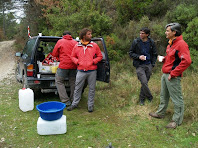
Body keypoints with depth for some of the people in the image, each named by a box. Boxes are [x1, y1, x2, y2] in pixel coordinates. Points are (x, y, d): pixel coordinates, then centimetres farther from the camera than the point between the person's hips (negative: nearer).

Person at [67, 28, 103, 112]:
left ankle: (90, 105, 20)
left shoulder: (94, 45, 2)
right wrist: (77, 62, -4)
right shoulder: (77, 46, 3)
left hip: (92, 71, 0)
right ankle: (75, 103, 23)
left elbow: (100, 56, 8)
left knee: (91, 89, 7)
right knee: (77, 88, 7)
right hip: (81, 71, 0)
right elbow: (73, 56, 14)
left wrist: (93, 61, -7)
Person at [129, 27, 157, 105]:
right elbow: (131, 53, 2)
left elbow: (154, 54, 12)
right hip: (139, 66, -2)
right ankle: (150, 97, 9)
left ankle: (142, 98, 27)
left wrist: (152, 64, 2)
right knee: (144, 82, -12)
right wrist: (138, 56, -15)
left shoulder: (151, 42, 2)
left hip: (148, 65, 3)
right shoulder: (136, 42, -4)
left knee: (145, 83, 9)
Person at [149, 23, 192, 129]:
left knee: (177, 99, 3)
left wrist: (173, 73, -23)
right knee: (163, 96, 21)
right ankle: (160, 113, 37)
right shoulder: (171, 44, 13)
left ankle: (177, 120, 14)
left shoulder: (181, 44, -17)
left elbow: (186, 61, -27)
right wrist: (163, 59, 10)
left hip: (173, 77, -10)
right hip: (165, 75, 10)